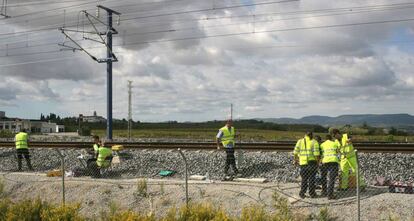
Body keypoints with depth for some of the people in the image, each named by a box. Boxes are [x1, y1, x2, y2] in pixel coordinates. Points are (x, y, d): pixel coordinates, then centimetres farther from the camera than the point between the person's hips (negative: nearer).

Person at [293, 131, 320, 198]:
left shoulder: (300, 141, 7)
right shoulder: (314, 142, -1)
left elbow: (295, 152, 4)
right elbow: (316, 153, -9)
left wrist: (296, 160, 15)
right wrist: (317, 162, -2)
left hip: (302, 163, 2)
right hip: (312, 162, -2)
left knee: (304, 178, 12)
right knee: (311, 178, 6)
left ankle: (302, 193, 7)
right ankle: (312, 193, 8)